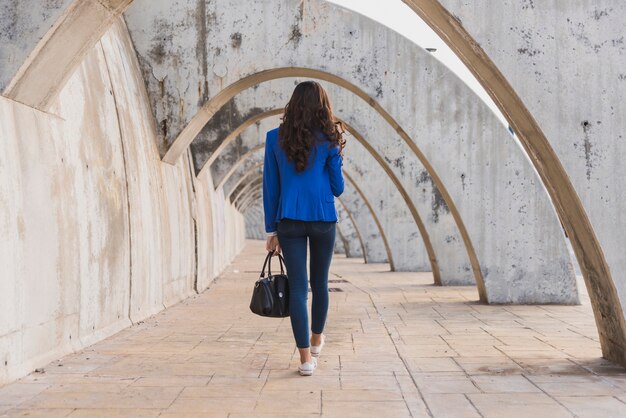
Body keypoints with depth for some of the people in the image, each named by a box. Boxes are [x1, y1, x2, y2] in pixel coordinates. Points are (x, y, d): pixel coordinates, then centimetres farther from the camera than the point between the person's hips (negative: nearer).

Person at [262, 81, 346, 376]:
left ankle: (306, 357, -3)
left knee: (297, 286, 1)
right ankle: (316, 340, 36)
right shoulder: (328, 140, -1)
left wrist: (271, 230, 9)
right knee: (319, 282, 17)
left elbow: (270, 186, 4)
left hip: (289, 221, 0)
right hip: (323, 220, 0)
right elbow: (338, 188, 3)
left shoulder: (275, 138, 3)